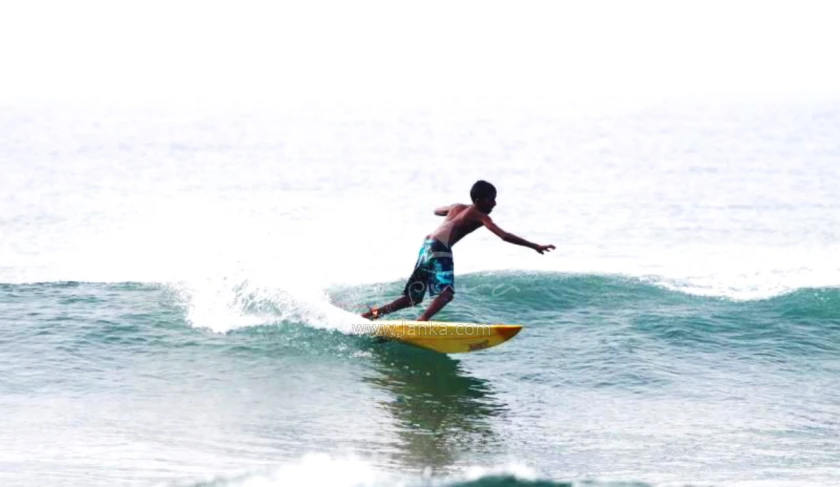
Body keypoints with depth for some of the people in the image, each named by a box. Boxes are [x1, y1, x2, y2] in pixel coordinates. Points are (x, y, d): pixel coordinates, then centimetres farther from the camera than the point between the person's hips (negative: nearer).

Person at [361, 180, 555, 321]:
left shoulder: (457, 207, 20)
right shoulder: (479, 216, -1)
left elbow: (437, 210, 43)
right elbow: (504, 236, -11)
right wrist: (534, 246, -11)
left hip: (426, 246, 9)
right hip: (439, 249, -9)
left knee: (413, 297, 18)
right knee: (446, 292, -21)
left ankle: (374, 314, 15)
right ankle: (422, 321, -41)